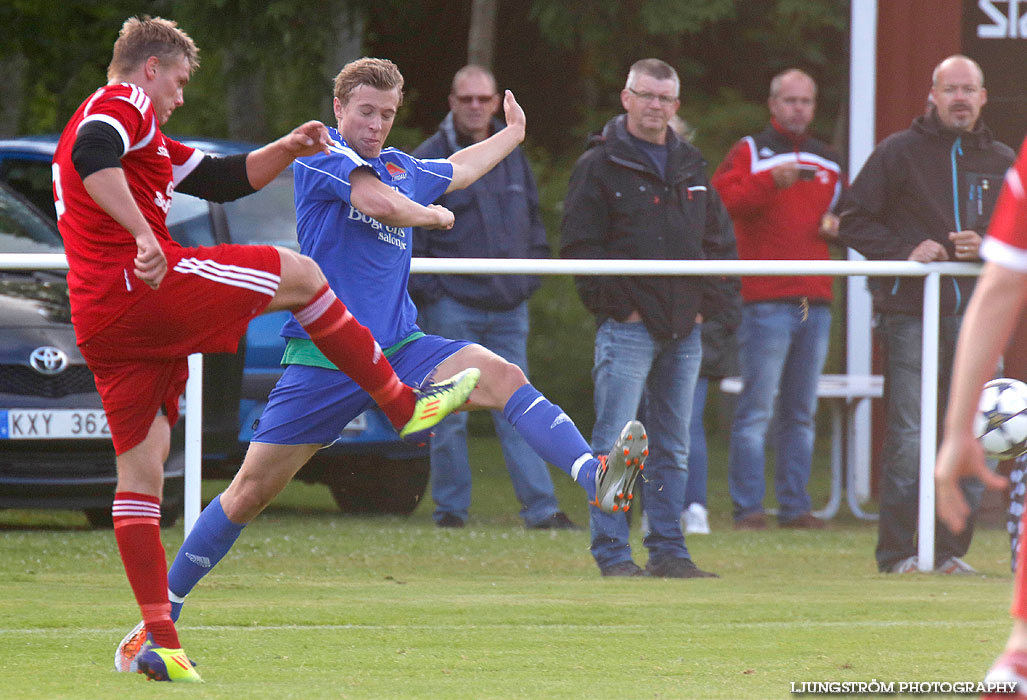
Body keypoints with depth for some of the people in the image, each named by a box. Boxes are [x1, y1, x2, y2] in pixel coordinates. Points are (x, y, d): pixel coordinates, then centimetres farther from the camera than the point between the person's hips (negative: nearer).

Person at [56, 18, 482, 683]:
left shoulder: (143, 132, 30)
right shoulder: (124, 104, -1)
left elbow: (222, 178, 32)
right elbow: (92, 157, -24)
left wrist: (288, 149, 19)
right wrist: (142, 234, -31)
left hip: (99, 323, 10)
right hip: (148, 283, -10)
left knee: (141, 465, 6)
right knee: (299, 273, 7)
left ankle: (159, 639, -1)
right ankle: (404, 405, 16)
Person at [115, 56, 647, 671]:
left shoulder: (401, 168, 17)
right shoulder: (320, 153, -3)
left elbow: (459, 169, 41)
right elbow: (381, 203, -20)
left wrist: (514, 132, 53)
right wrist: (435, 214, 0)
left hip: (398, 350, 5)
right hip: (321, 359, -5)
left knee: (502, 375, -22)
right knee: (249, 493, 0)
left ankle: (597, 481, -39)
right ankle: (162, 615, 13)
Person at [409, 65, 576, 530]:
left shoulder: (512, 158, 13)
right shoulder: (429, 161, -3)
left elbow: (533, 225, 22)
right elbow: (408, 234, -4)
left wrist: (529, 278, 10)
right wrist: (425, 288, -10)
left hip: (508, 307, 4)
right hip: (452, 306, -4)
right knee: (449, 414, -1)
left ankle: (540, 507, -1)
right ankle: (450, 506, 7)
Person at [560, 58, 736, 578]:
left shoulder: (690, 168, 16)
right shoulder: (599, 166, -1)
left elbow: (720, 241, 21)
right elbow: (579, 247, -7)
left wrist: (705, 301, 8)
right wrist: (619, 304, -12)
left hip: (684, 330, 6)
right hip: (628, 328, -6)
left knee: (673, 447, 9)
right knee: (615, 444, -8)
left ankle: (668, 550, 14)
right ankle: (612, 551, -6)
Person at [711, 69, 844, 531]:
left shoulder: (828, 162, 19)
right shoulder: (750, 152, 3)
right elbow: (723, 199, -13)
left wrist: (837, 227, 7)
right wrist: (770, 182, -27)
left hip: (816, 301, 6)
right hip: (765, 301, -6)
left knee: (801, 413, 9)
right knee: (756, 409, -9)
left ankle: (795, 506, 13)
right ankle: (747, 507, -7)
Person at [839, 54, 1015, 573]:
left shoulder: (1002, 161, 14)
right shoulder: (899, 152, 4)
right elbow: (854, 220, 4)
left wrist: (987, 247, -2)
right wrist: (905, 252, -11)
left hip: (978, 313, 4)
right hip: (911, 311, -4)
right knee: (908, 437, -7)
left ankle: (951, 547, 9)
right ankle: (897, 550, -2)